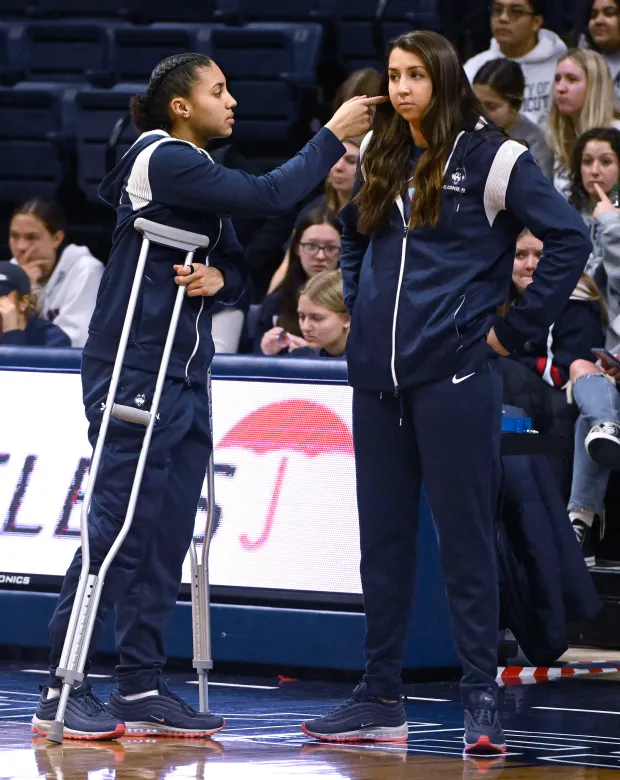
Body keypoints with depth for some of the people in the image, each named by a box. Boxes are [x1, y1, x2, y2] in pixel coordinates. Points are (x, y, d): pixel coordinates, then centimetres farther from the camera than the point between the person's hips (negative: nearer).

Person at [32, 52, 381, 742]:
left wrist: (218, 277, -4)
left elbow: (238, 271, 19)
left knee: (167, 535, 6)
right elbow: (270, 196, -17)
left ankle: (140, 690, 10)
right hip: (133, 372, -9)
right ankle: (60, 693, -7)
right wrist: (333, 136, -8)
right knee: (117, 530, -10)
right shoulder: (165, 161, -10)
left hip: (183, 375, 9)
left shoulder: (196, 172, 19)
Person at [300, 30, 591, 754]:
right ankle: (380, 700, 15)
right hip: (379, 376, 6)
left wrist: (515, 328, -9)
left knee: (464, 535, -3)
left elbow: (569, 240, -10)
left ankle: (481, 699, 2)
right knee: (382, 539, 9)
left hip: (455, 374, -6)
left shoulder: (490, 159, -5)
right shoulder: (378, 157, 14)